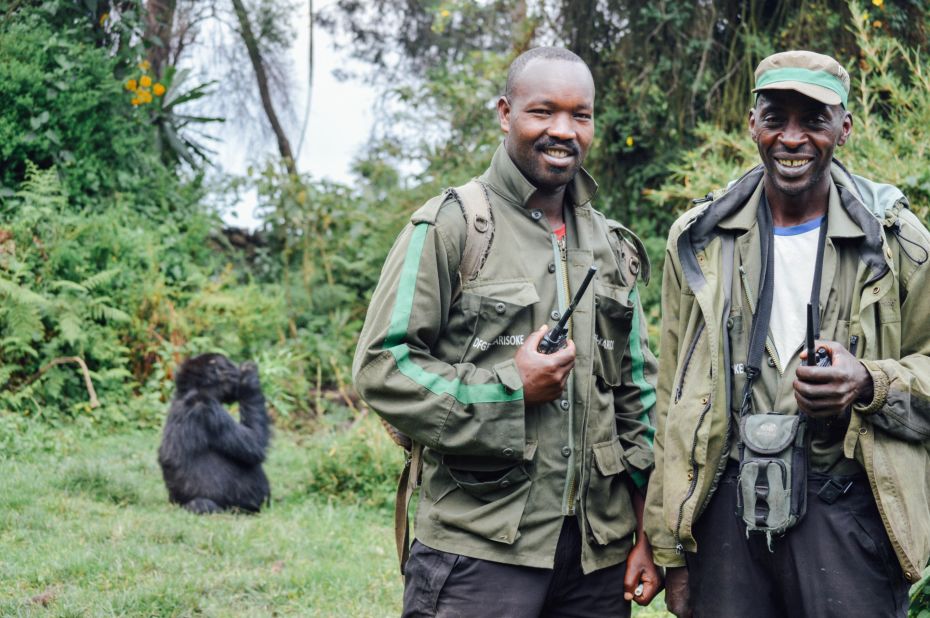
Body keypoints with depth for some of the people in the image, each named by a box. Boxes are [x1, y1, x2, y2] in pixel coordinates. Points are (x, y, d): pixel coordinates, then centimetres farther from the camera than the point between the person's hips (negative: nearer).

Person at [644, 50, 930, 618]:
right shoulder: (700, 240, 8)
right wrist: (671, 555, 6)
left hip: (848, 506, -1)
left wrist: (870, 383, -15)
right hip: (728, 505, 2)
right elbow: (673, 405, 9)